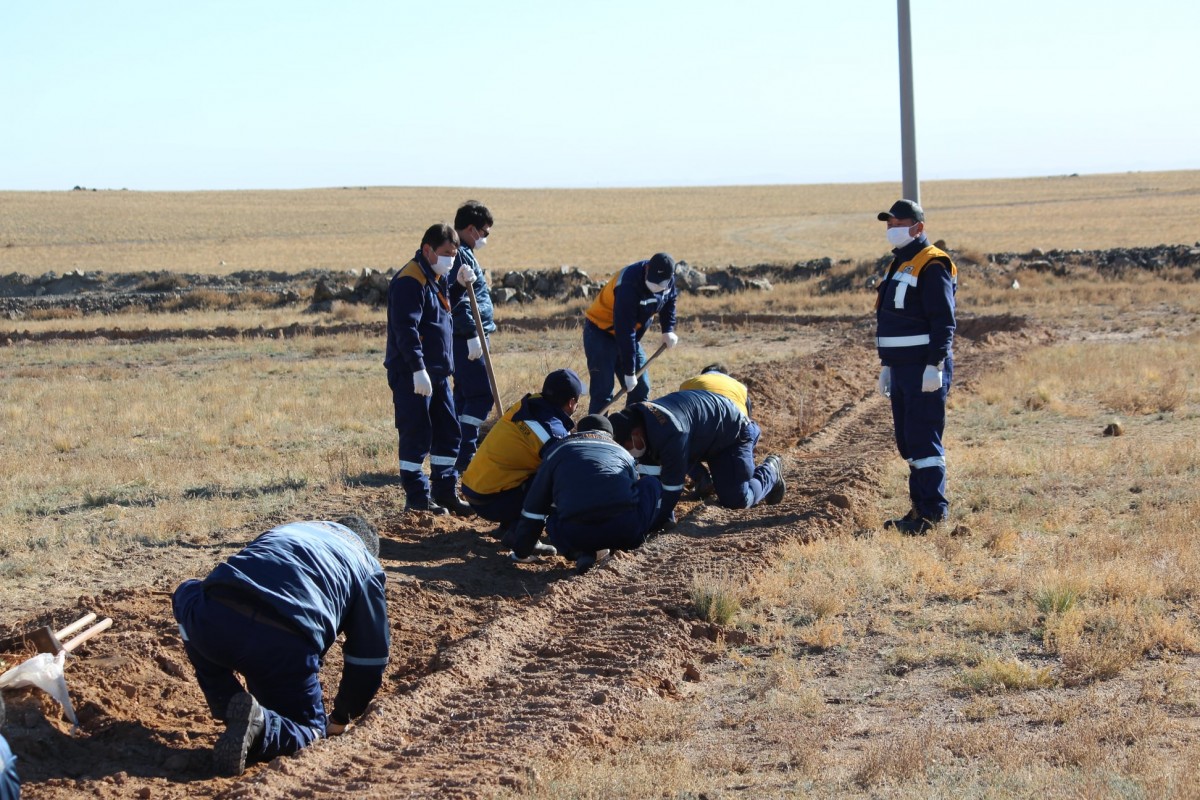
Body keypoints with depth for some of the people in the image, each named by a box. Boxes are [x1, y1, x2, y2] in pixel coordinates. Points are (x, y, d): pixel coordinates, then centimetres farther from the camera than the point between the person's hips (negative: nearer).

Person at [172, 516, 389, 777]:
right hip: (282, 645, -2)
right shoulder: (368, 567, 27)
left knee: (188, 594, 38)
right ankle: (260, 723, -11)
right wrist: (341, 719, 42)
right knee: (310, 727, 25)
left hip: (213, 620, 2)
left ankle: (230, 706, 20)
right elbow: (370, 659, 27)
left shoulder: (287, 529, 39)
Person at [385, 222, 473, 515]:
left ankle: (446, 493, 21)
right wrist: (419, 370, -26)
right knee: (417, 436, -4)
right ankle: (416, 497, 3)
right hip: (411, 373, -10)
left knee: (448, 432, 13)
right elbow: (406, 329, -22)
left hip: (437, 371, 10)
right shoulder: (409, 282, -15)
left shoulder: (437, 279, 15)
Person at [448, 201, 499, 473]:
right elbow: (457, 300, -22)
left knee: (464, 396, 13)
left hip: (466, 338, 11)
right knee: (481, 396, -11)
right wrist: (472, 335, -23)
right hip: (466, 337, -11)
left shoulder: (464, 254, 18)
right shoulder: (460, 255, -15)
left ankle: (462, 454, 18)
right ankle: (465, 456, -11)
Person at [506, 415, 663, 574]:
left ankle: (582, 553, 5)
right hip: (626, 531, 0)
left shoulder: (558, 450, 26)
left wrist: (520, 551, 40)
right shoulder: (622, 452, 30)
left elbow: (534, 507, 28)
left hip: (576, 537, 0)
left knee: (553, 518, 36)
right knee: (652, 485, 28)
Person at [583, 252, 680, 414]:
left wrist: (668, 330, 0)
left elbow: (669, 299, 14)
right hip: (601, 332, -8)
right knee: (603, 391, -15)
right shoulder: (629, 286, -35)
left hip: (630, 335, 8)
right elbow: (624, 332, -34)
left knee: (641, 389, 8)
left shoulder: (668, 280, -13)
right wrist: (629, 372, -31)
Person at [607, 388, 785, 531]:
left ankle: (771, 469, 15)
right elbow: (649, 474, -13)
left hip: (733, 433, -7)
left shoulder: (671, 433, -46)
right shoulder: (637, 420, -18)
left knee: (736, 499, -13)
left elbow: (671, 485, -41)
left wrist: (655, 523, -35)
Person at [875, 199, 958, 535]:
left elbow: (944, 321, -18)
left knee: (922, 439, -10)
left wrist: (934, 365, -23)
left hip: (925, 370, -10)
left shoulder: (931, 266, -12)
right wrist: (886, 365, 23)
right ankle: (920, 507, 16)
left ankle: (933, 512, -8)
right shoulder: (899, 265, 19)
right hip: (901, 368, 10)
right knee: (908, 441, 11)